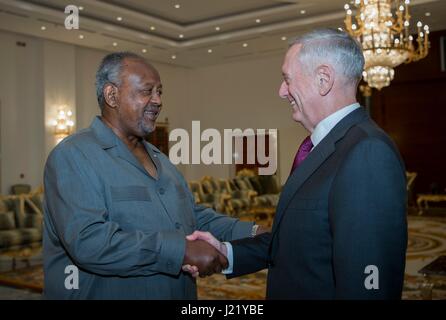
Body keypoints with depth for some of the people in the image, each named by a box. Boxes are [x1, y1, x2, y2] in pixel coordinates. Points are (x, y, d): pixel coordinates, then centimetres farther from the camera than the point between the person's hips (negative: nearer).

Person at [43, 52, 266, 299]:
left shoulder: (158, 158, 13)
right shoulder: (73, 157, -14)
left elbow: (197, 218, 11)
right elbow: (87, 241, -27)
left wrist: (253, 235, -4)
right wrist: (180, 250, -28)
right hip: (105, 292, -7)